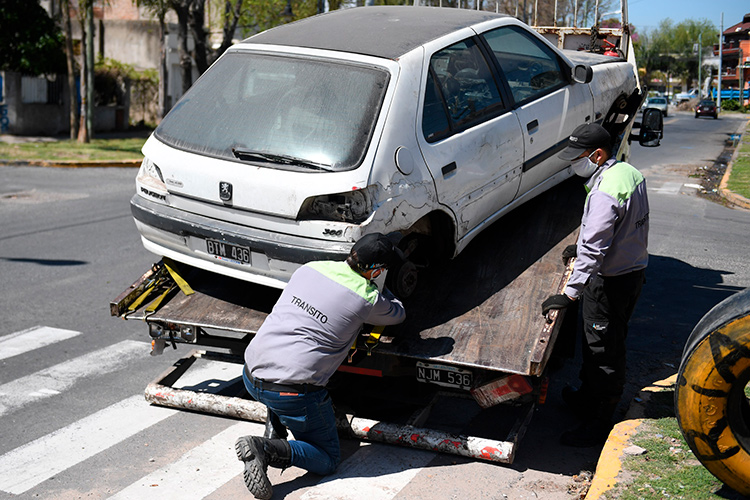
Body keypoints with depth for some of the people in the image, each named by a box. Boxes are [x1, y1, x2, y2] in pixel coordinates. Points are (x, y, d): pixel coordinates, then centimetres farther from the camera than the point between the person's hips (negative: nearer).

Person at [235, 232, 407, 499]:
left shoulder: (309, 268, 7)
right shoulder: (369, 299, -6)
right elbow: (399, 314, 17)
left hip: (251, 375, 6)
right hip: (294, 392, -6)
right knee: (328, 460, 12)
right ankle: (268, 449, -12)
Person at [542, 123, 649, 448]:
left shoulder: (604, 193, -25)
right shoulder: (628, 172, 7)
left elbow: (593, 250, -29)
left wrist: (570, 293, -28)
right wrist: (581, 245, 30)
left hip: (610, 282, -10)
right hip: (633, 270, 10)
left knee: (604, 351, -1)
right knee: (595, 343, 22)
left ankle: (599, 426, 8)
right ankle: (587, 398, 38)